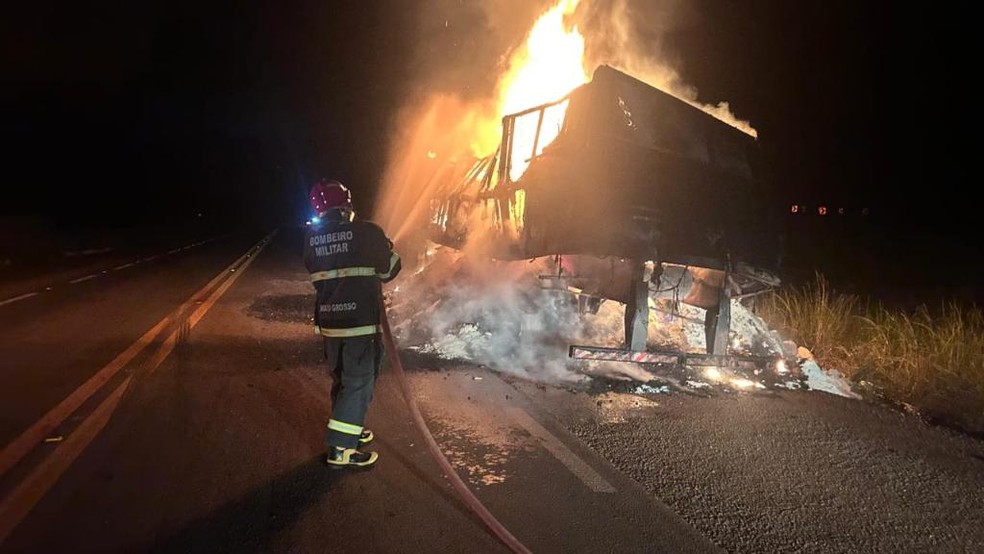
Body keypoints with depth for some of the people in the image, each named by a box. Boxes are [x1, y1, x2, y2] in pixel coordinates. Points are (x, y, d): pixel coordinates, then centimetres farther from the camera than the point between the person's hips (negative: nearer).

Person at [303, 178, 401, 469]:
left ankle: (347, 429, 35)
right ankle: (340, 448, 1)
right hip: (362, 320, -6)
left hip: (329, 320, 6)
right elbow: (389, 270, 0)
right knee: (359, 382, 1)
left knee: (341, 377, 21)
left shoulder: (311, 237, 3)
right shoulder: (367, 232, -11)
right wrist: (388, 247, 18)